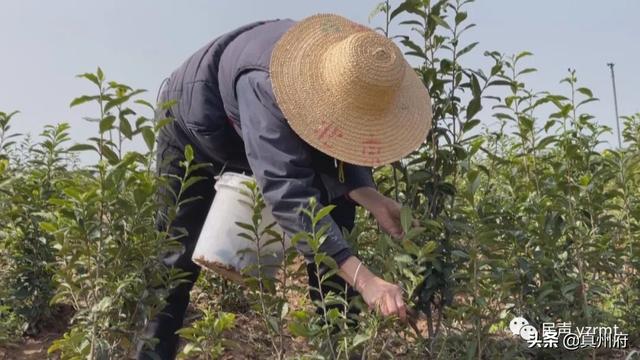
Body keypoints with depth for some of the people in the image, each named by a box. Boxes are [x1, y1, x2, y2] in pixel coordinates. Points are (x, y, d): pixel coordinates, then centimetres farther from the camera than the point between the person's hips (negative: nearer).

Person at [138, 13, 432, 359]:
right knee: (179, 252, -2)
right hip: (196, 124, -4)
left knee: (337, 205, -11)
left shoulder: (350, 73, -27)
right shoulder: (264, 86, -46)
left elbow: (335, 151, -15)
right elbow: (288, 192, -54)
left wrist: (371, 199, -36)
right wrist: (365, 279, -60)